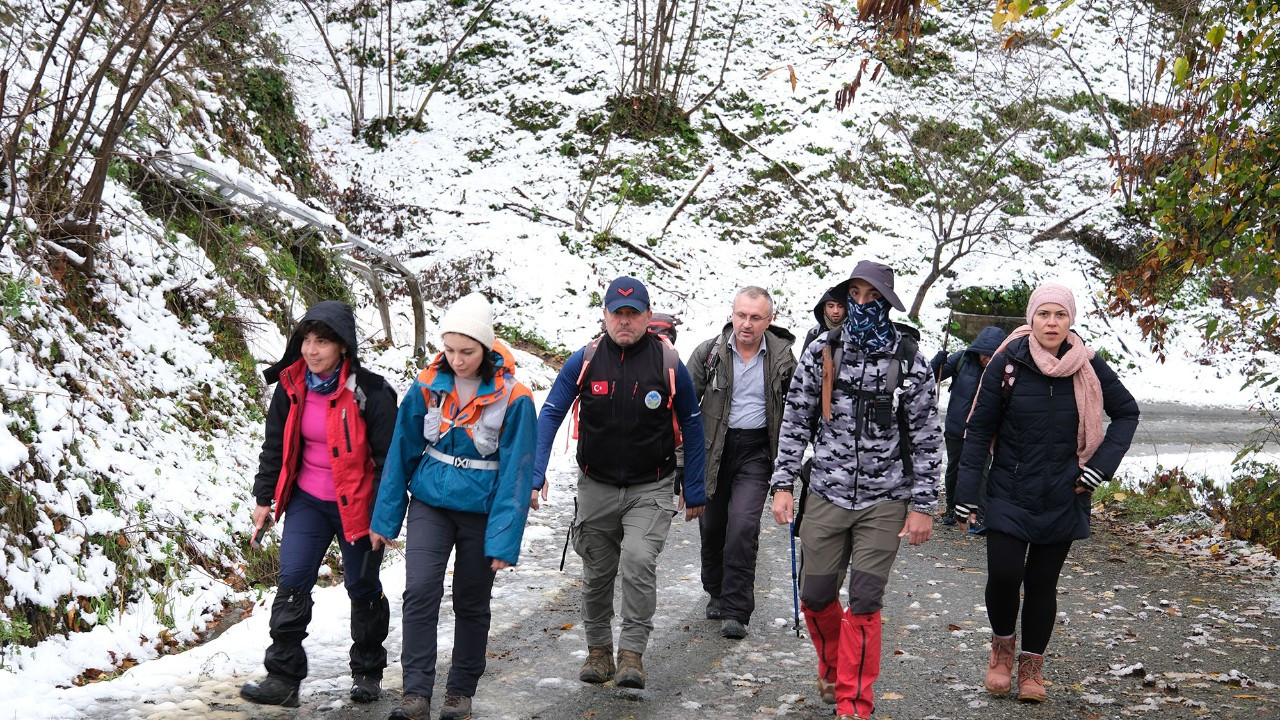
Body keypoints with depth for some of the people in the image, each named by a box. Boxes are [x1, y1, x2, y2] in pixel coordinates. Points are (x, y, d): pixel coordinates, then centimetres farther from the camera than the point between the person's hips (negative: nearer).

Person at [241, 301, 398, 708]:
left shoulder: (370, 393, -18)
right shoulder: (291, 387, -3)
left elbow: (389, 457, -12)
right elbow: (275, 446, 10)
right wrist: (264, 499, 10)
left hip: (356, 506, -4)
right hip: (307, 501, 4)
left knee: (362, 587, 10)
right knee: (292, 582, -6)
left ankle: (367, 672, 28)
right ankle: (283, 678, -2)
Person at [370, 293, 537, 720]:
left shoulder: (513, 400, -14)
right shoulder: (427, 387, -5)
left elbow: (516, 475, -13)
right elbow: (402, 454, 2)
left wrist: (504, 540, -17)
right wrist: (385, 518, 4)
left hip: (481, 513, -2)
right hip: (429, 504, 2)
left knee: (471, 605, 10)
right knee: (420, 591, -14)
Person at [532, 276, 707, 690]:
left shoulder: (668, 364, -9)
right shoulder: (584, 361, -7)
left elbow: (691, 426, 2)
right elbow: (550, 415, -3)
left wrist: (694, 491, 4)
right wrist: (535, 474, -16)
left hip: (650, 490, -2)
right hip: (596, 486, 2)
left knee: (638, 561, -22)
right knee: (597, 573, 13)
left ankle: (632, 653, -11)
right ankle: (598, 649, 32)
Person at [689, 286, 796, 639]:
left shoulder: (782, 358, -2)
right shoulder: (709, 352, -4)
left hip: (757, 451, -2)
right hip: (713, 449, 2)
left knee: (743, 526, -14)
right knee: (711, 525, 11)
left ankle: (736, 611, -6)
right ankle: (716, 592, 36)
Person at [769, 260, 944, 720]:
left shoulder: (909, 361, -5)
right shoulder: (821, 352, 1)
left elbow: (926, 438, -2)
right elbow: (795, 421, 5)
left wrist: (923, 505, -5)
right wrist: (783, 484, -1)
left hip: (884, 501, -2)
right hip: (826, 495, 2)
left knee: (864, 604, -4)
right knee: (815, 597, 9)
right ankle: (833, 668, 39)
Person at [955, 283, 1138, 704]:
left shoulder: (1089, 367, -3)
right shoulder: (1008, 362, -7)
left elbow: (1127, 413, 12)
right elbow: (979, 429, -2)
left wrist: (1101, 465, -1)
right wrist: (966, 493, -5)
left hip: (1063, 500, 1)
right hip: (1009, 494, -1)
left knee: (1042, 584, 6)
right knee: (1003, 576, -11)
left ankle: (1032, 665, 24)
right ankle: (1002, 645, 17)